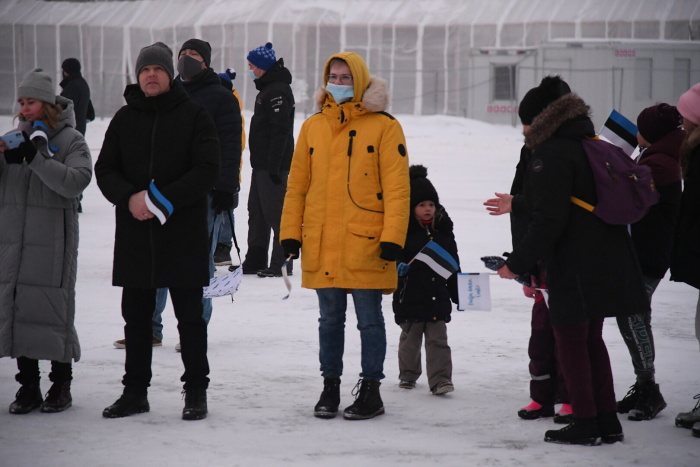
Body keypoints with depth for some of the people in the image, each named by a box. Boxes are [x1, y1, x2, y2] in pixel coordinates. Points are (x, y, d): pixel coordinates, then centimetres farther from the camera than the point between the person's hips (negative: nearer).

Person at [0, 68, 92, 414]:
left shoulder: (70, 140, -2)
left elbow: (76, 181, -17)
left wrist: (36, 158, -24)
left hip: (53, 242, -4)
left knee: (54, 310, -2)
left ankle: (61, 386, 10)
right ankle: (28, 387, 14)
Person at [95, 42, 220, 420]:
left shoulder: (193, 115, -1)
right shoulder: (124, 118, 10)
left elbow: (206, 171, -9)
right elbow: (105, 169, 6)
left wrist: (163, 200, -18)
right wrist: (130, 197, -14)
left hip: (184, 234, -4)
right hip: (134, 234, 4)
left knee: (190, 318, 3)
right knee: (136, 318, 10)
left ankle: (196, 392, 11)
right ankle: (135, 392, 18)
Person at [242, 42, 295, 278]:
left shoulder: (278, 91, -15)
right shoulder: (267, 89, 18)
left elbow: (281, 131, -21)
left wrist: (274, 165, -25)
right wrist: (263, 163, 20)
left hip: (274, 165, -11)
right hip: (261, 163, 11)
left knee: (276, 213, -8)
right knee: (257, 212, 14)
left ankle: (281, 263, -6)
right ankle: (255, 261, 20)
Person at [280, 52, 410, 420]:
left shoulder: (384, 127, -2)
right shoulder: (312, 127, 10)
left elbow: (396, 187, -5)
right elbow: (297, 185, 12)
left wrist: (393, 237, -12)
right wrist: (290, 233, 6)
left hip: (366, 244, -4)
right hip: (321, 246, 4)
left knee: (369, 320, 3)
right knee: (329, 320, 11)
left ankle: (370, 390, 11)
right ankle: (330, 386, 20)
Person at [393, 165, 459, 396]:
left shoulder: (443, 229, 7)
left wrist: (457, 293, 15)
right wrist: (397, 266, -31)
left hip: (437, 296, 2)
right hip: (410, 296, -2)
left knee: (438, 338, -2)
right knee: (410, 337, 11)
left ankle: (440, 379, -4)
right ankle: (408, 375, 26)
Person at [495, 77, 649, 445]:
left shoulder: (551, 155, -14)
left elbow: (548, 219, -20)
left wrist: (519, 264, -15)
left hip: (574, 269, -9)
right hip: (607, 262, 9)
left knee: (571, 343, 1)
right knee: (591, 340, 17)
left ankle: (586, 423, 4)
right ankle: (608, 421, 19)